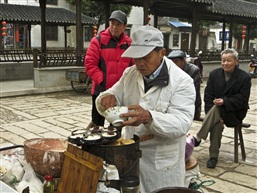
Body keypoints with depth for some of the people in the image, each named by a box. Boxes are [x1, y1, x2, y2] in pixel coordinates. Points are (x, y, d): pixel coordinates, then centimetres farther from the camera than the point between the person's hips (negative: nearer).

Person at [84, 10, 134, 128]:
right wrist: (102, 81, -15)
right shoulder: (98, 41, -5)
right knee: (97, 124, 5)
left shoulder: (129, 44, 5)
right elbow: (90, 64, -9)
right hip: (101, 90, -3)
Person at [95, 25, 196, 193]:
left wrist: (149, 118, -41)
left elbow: (182, 123, -24)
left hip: (162, 163, -5)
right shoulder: (129, 74, 2)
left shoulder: (182, 81, -15)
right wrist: (107, 99, -20)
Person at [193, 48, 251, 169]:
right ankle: (213, 156, -23)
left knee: (215, 109, -33)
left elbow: (242, 100, -11)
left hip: (234, 113, -2)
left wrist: (224, 102, -28)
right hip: (216, 110, 2)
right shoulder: (214, 74, 5)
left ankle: (198, 138, -30)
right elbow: (208, 95, -1)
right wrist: (211, 116, -17)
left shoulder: (244, 77, -5)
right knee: (218, 122, -31)